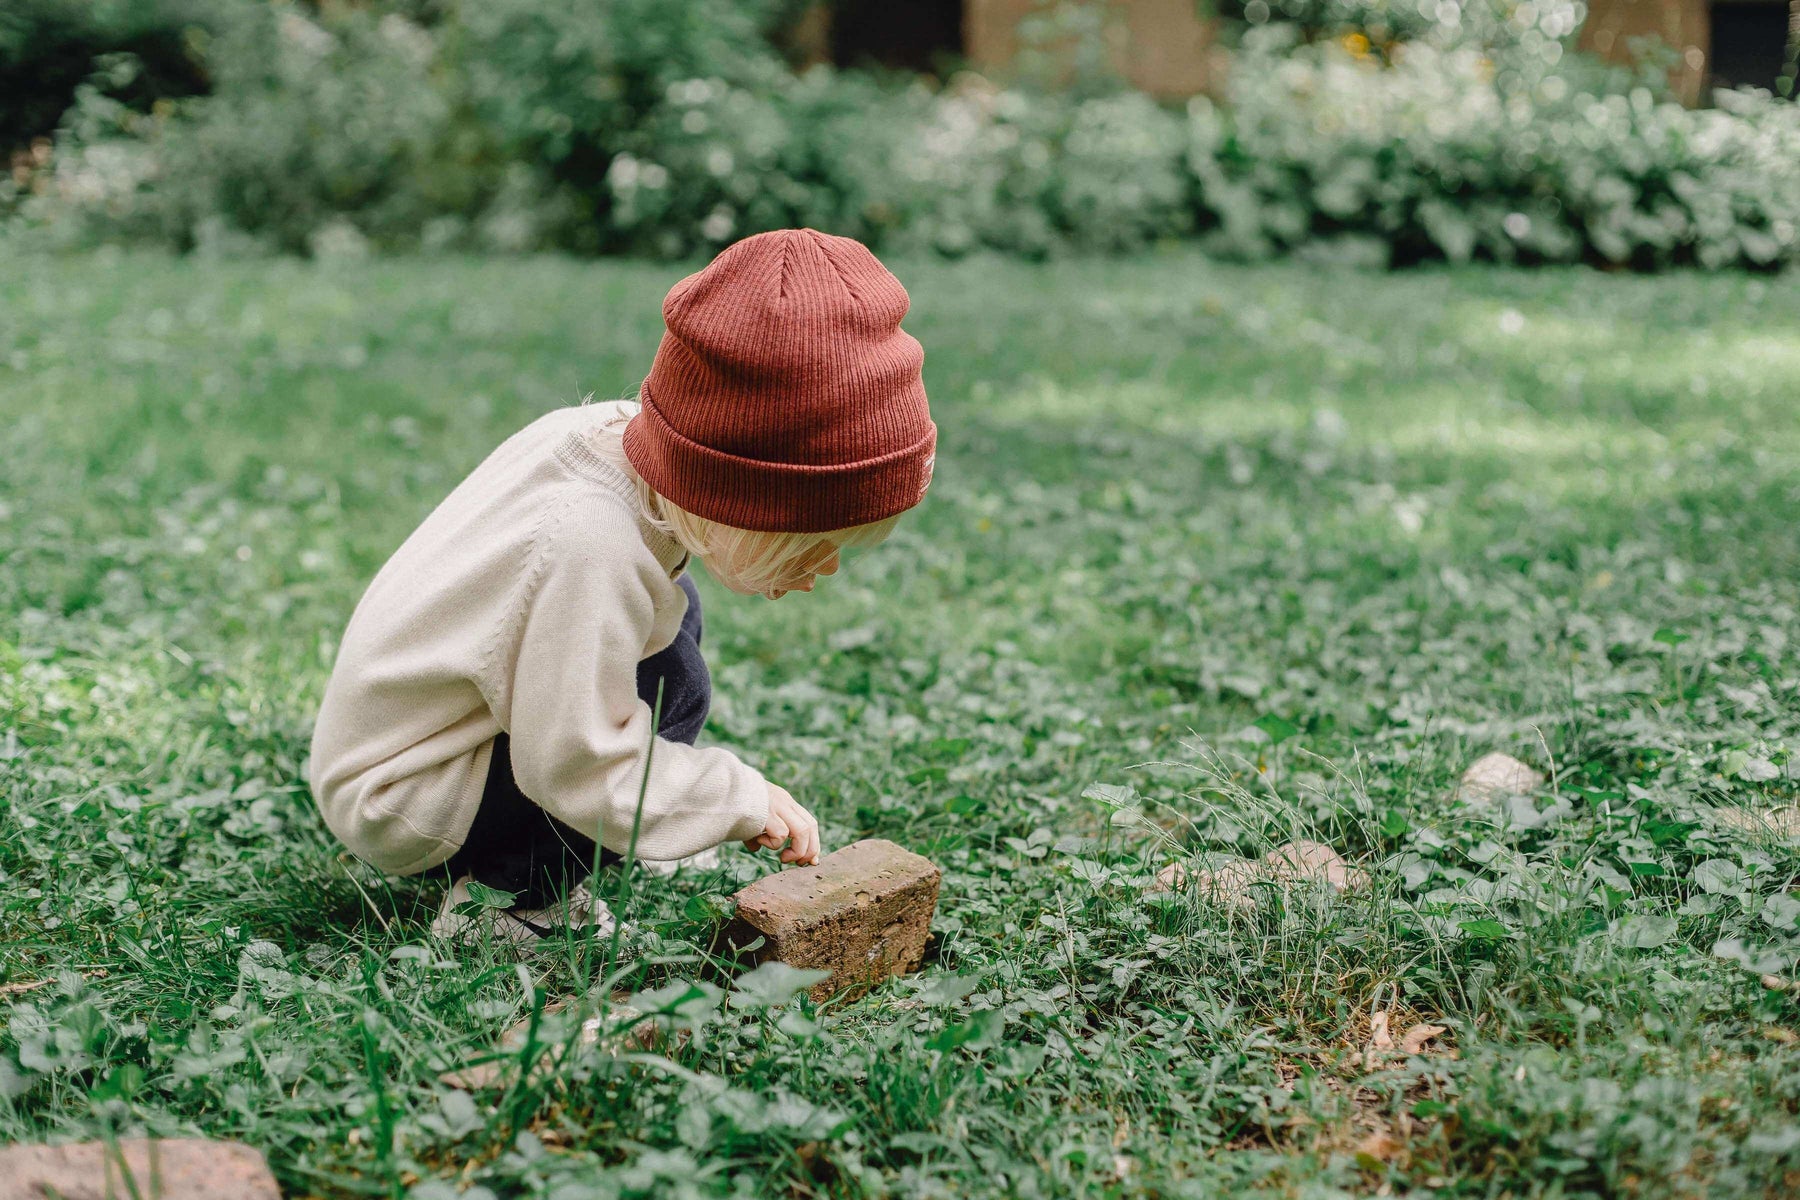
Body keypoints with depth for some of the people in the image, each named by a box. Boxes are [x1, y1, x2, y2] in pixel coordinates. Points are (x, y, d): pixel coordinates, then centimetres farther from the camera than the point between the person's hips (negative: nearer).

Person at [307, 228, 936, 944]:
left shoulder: (613, 428, -11)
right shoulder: (591, 549, -36)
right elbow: (577, 764, -30)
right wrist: (744, 800, -21)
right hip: (396, 802, -9)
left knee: (670, 609, 13)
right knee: (669, 687, -21)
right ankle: (506, 899, -10)